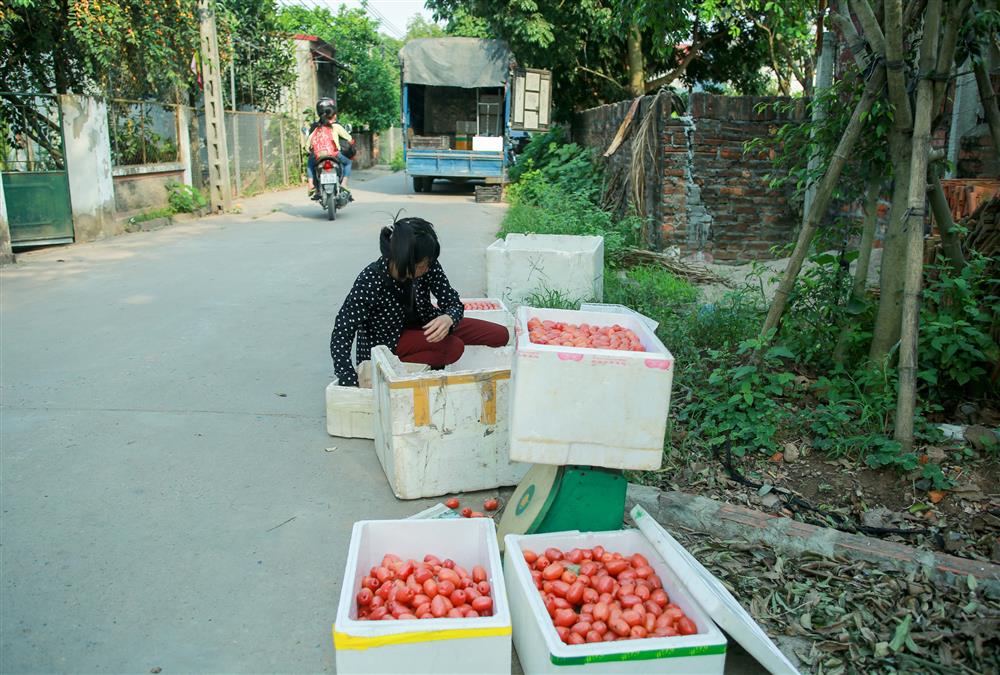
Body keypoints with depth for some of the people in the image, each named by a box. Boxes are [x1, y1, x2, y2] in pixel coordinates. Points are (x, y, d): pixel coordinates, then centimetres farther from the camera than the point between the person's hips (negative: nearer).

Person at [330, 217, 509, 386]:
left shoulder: (428, 265, -20)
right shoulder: (370, 280, -32)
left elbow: (453, 302, -11)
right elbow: (340, 338, -32)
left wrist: (448, 319, -36)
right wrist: (354, 387, -42)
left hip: (420, 325, 6)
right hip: (385, 342, -6)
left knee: (499, 335, -3)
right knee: (453, 347, -31)